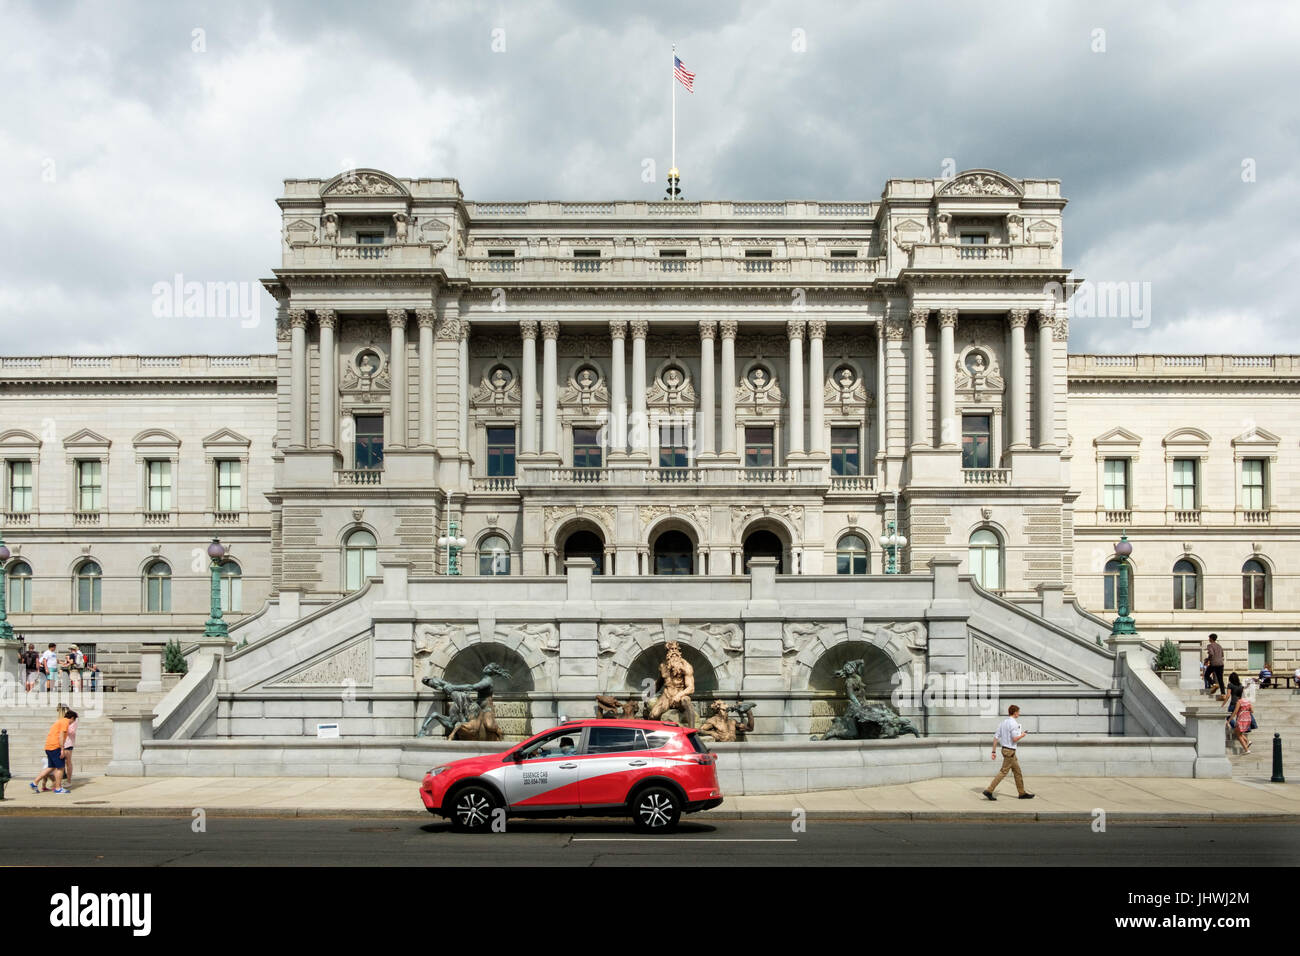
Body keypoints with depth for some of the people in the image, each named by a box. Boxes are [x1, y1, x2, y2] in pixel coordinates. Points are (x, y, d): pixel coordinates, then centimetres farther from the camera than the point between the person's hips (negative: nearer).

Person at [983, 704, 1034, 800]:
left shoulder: (1003, 723, 10)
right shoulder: (1013, 723, -16)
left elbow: (996, 737, 9)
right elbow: (1015, 739, -23)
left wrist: (994, 751, 11)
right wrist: (1022, 735, -2)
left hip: (1005, 749, 9)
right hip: (1010, 751, -9)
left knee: (1017, 771, 16)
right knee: (1003, 772, -7)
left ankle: (1022, 793, 22)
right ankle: (989, 791, -9)